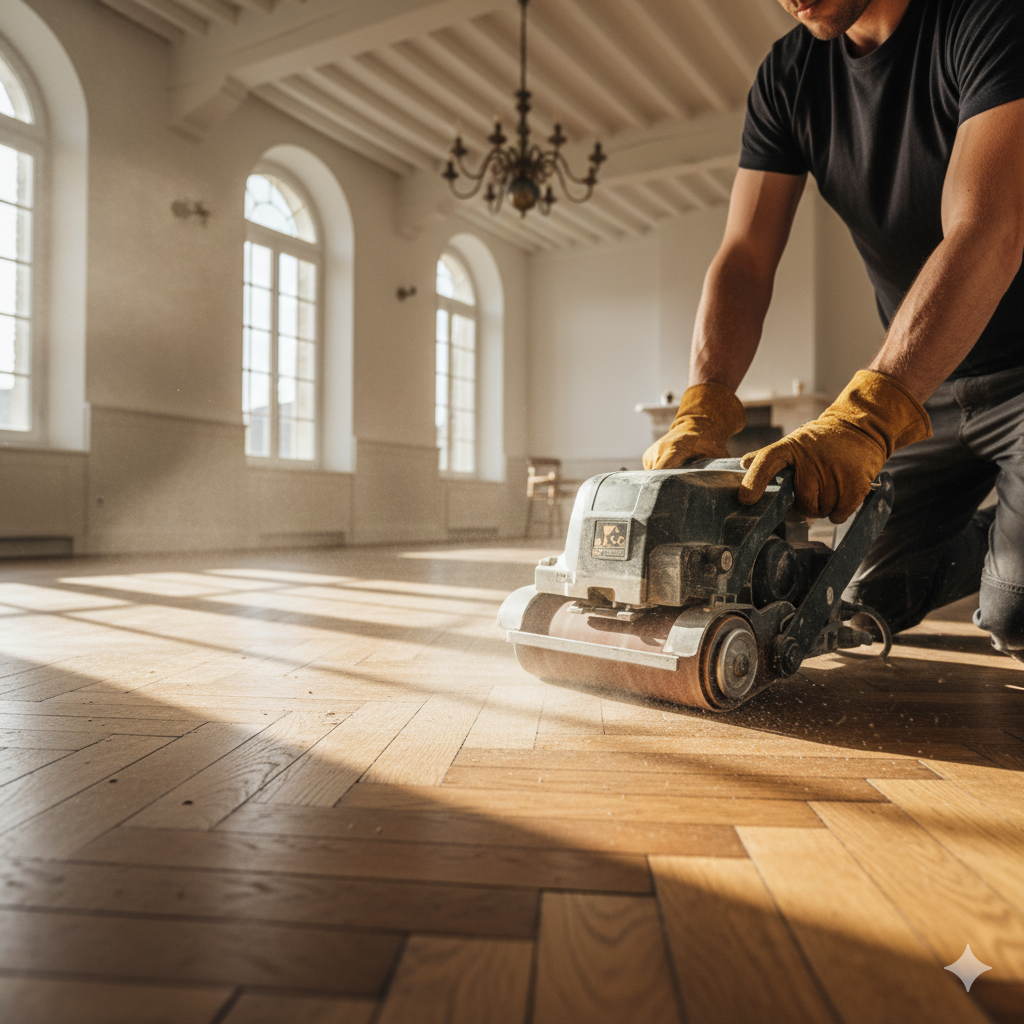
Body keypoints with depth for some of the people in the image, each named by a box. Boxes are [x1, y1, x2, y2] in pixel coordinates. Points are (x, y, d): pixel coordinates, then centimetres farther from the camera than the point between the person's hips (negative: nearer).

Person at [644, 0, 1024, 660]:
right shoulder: (788, 75, -2)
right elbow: (745, 260, -10)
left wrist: (863, 418, -47)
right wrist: (702, 411, -26)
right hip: (923, 384, 6)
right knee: (873, 598, 4)